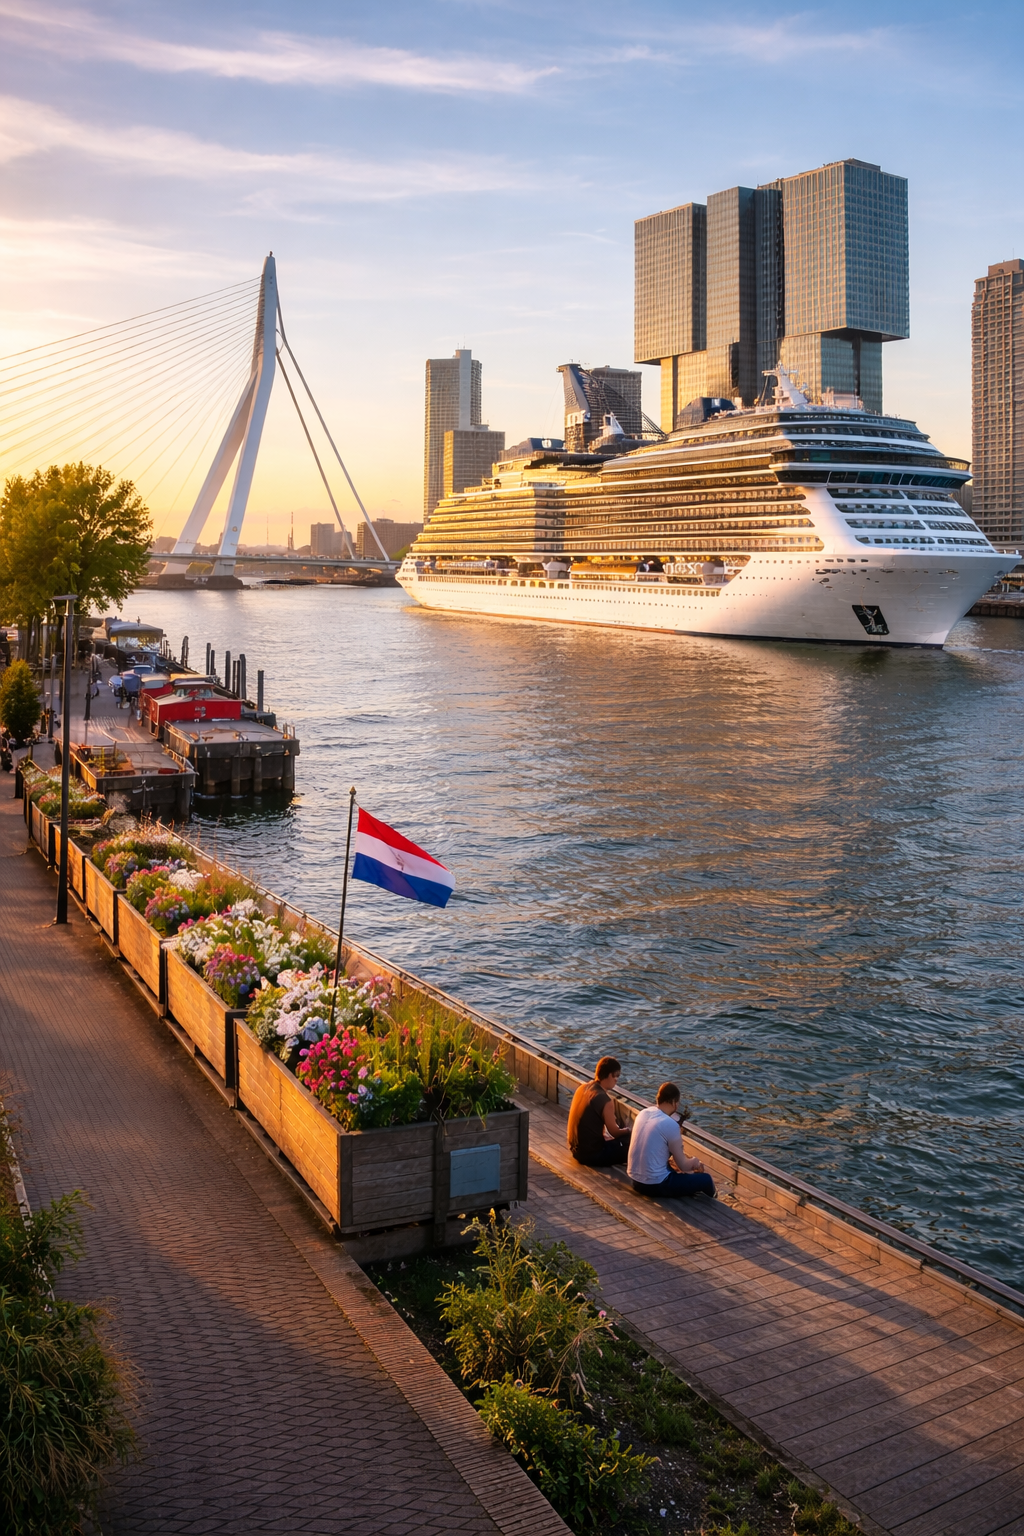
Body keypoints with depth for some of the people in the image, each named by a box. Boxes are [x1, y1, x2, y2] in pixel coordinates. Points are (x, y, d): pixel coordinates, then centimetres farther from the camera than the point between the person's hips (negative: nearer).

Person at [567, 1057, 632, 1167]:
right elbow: (614, 1132, -8)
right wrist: (627, 1130, 12)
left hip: (576, 1149, 8)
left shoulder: (582, 1088, 1)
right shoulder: (605, 1100, -22)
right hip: (591, 1155, -8)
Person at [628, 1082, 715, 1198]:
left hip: (635, 1180, 7)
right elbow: (682, 1165, -9)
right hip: (655, 1185, -7)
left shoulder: (643, 1113, 2)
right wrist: (695, 1161, 12)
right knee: (706, 1179, 10)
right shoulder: (670, 1124, -19)